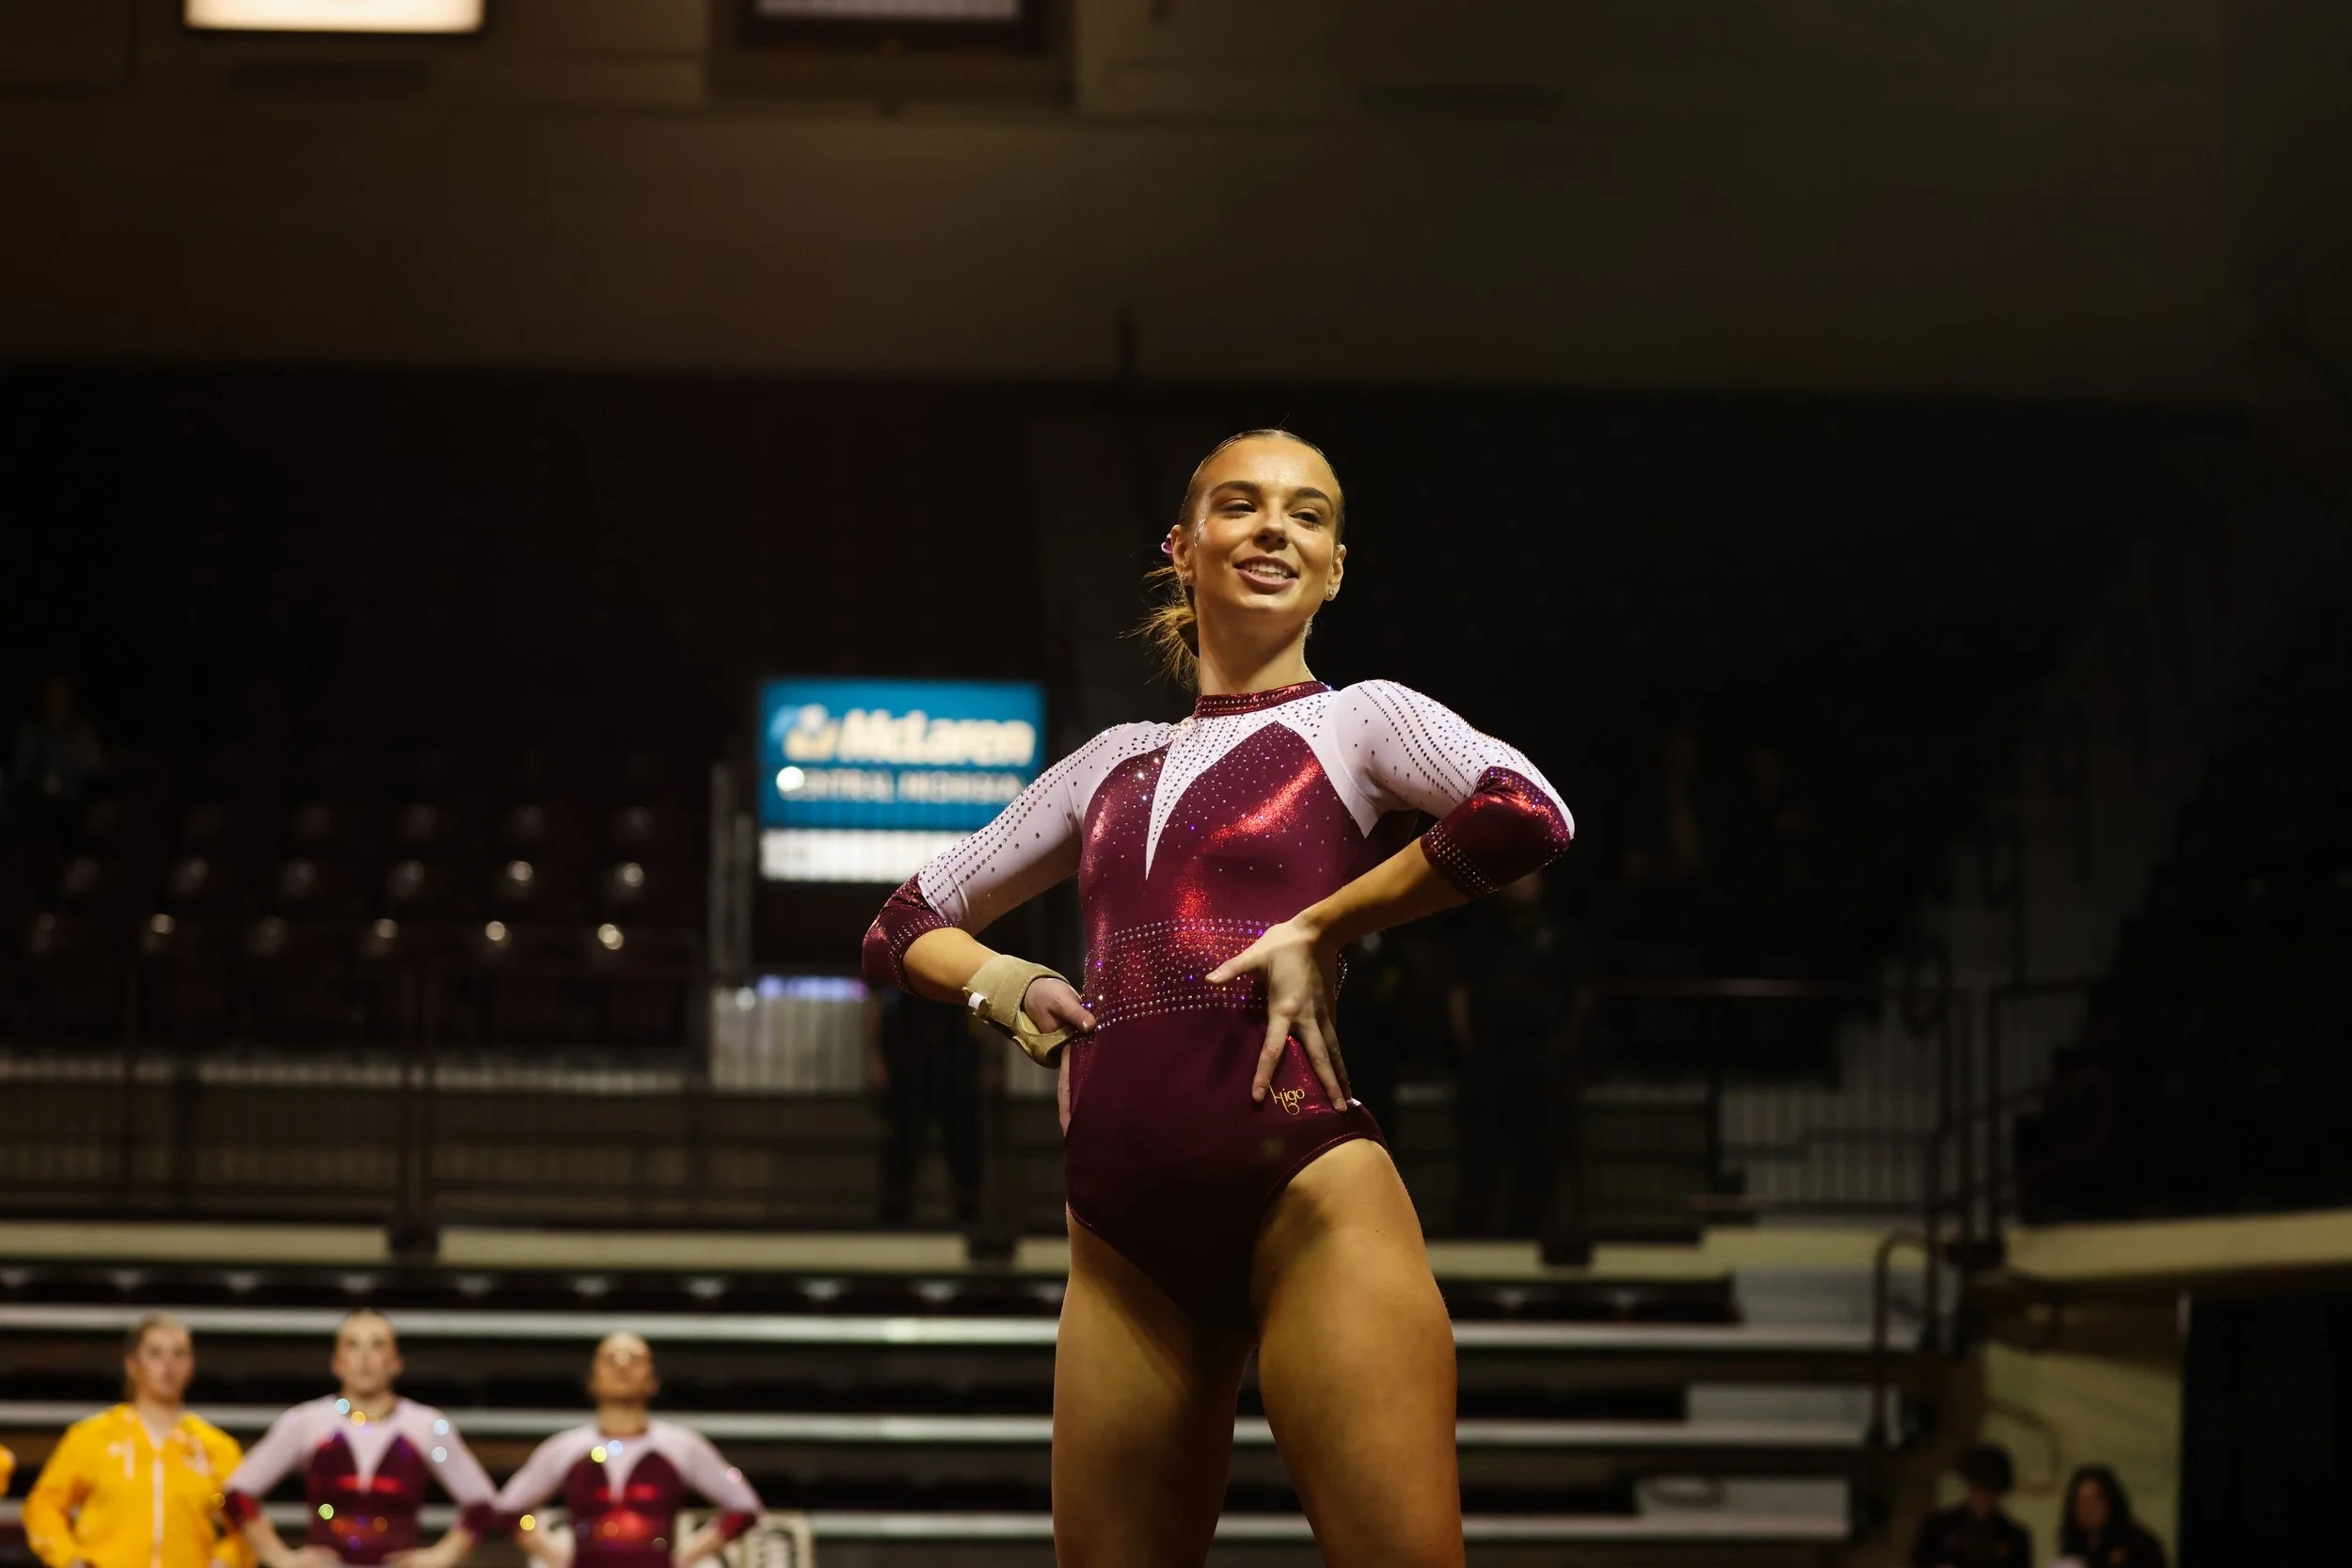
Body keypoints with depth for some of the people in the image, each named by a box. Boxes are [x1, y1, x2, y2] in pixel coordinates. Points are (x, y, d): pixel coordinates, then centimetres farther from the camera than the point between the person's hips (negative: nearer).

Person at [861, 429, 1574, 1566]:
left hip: (1303, 1189, -5)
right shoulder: (1114, 762, 23)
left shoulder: (1357, 718, 10)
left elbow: (1527, 817, -12)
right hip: (1125, 1232, 5)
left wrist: (1322, 928, -8)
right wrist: (999, 980, 8)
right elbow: (904, 928, 28)